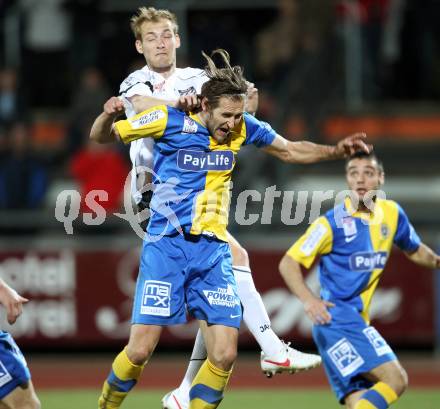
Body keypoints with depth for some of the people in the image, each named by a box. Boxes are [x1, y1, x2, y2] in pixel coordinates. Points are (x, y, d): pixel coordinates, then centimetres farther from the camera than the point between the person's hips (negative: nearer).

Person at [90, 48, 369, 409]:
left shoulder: (243, 128, 3)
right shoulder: (169, 120, -8)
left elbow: (291, 151, 18)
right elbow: (101, 137, 2)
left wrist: (337, 150, 3)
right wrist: (108, 116, -20)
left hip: (214, 251, 3)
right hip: (166, 246, -3)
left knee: (224, 354, -8)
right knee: (141, 349, -10)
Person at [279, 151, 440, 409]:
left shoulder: (392, 214, 8)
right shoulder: (333, 222, -9)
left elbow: (415, 251, 28)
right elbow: (288, 263, -7)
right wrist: (309, 299, -22)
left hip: (358, 320, 7)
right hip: (336, 317, -7)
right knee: (395, 379, -21)